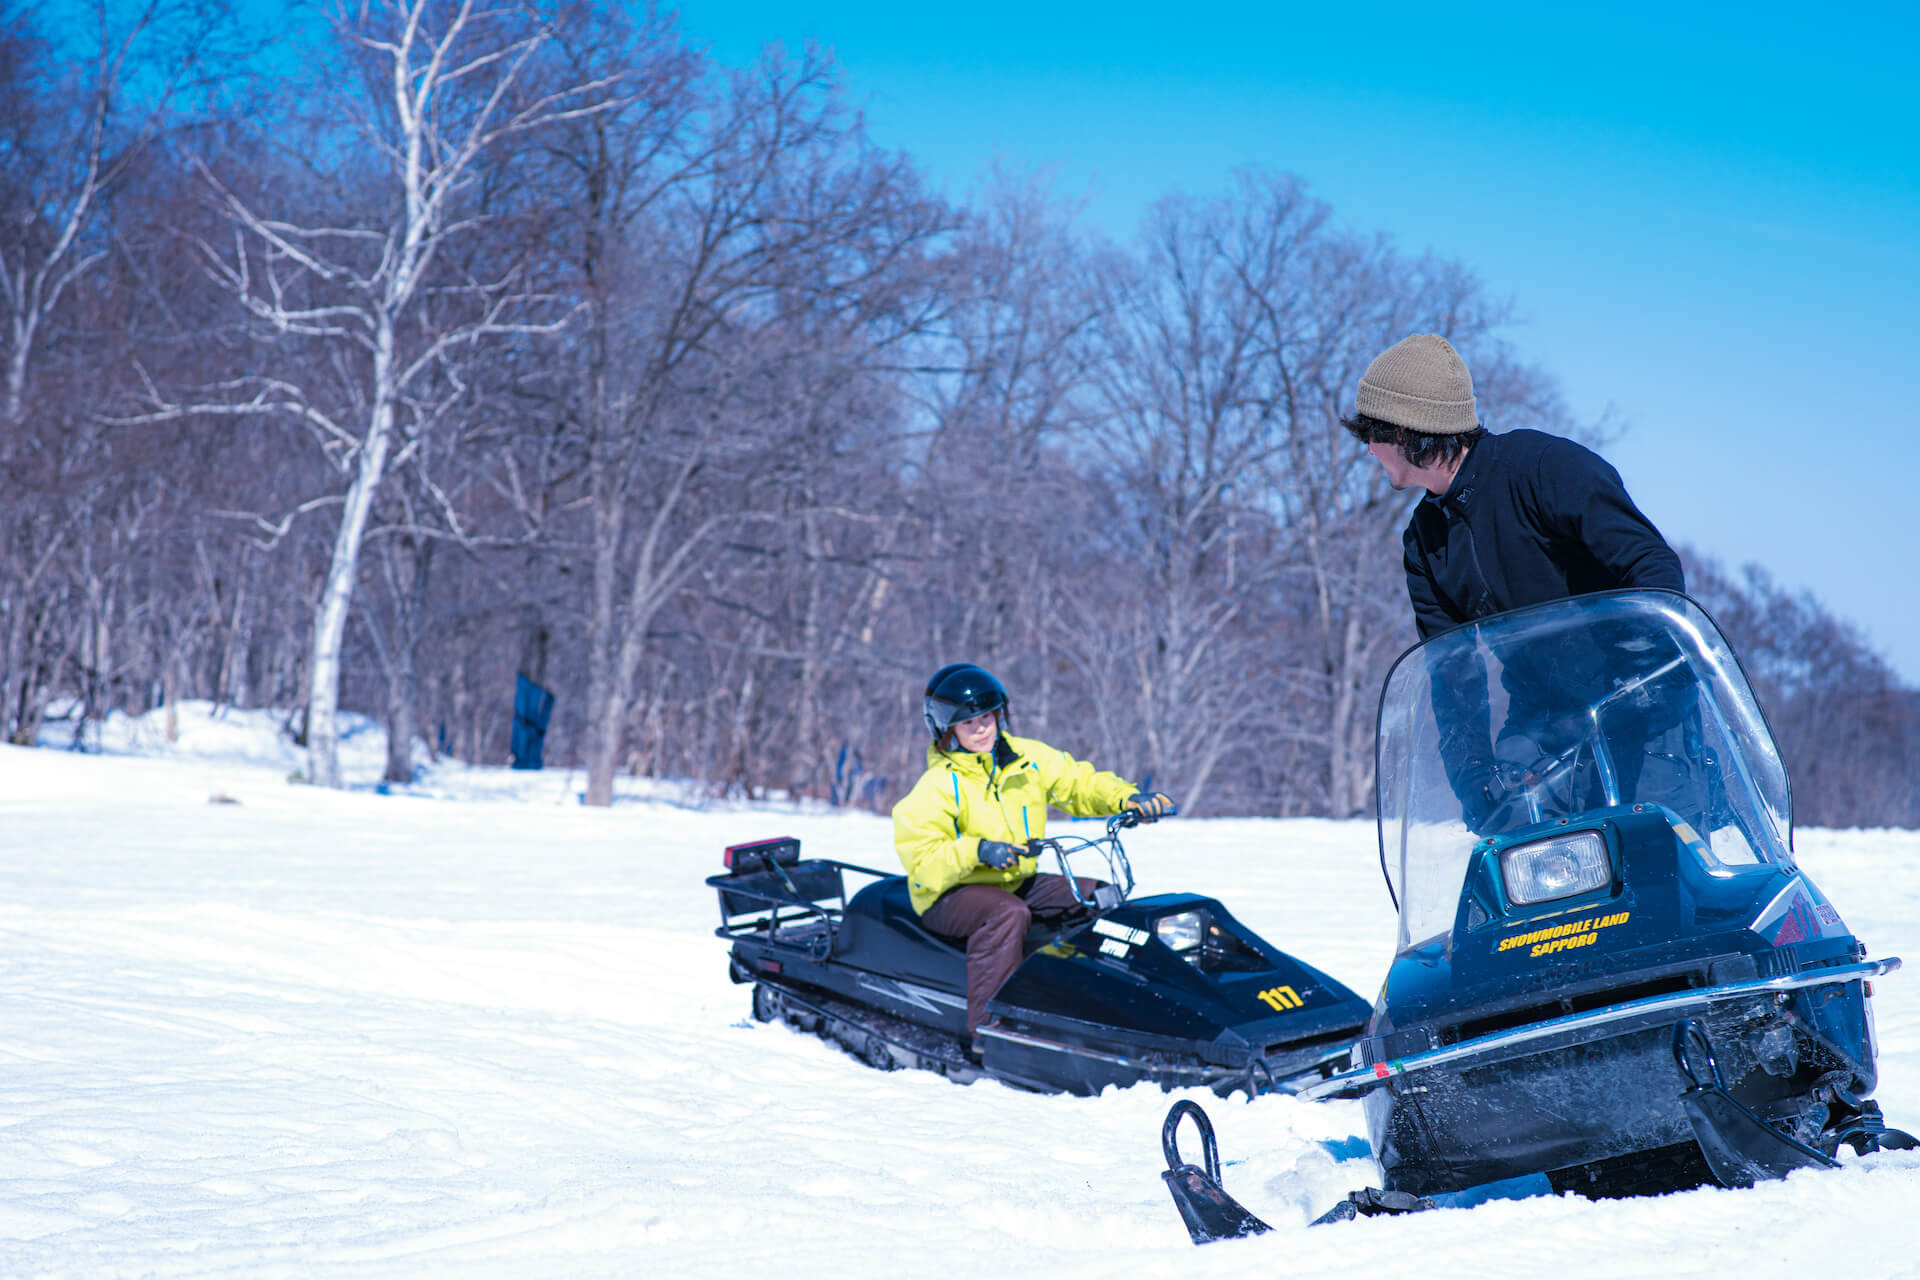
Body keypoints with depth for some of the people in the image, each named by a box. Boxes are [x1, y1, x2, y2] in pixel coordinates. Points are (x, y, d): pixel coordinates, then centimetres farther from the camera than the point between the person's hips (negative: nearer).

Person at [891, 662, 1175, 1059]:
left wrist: (1127, 797, -8)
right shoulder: (938, 786, -14)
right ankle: (986, 1037, -40)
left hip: (1018, 882, 7)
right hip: (951, 893, -7)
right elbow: (920, 858, -21)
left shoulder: (1028, 759, 4)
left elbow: (1079, 782, 11)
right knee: (1007, 914, -38)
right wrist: (977, 851, -36)